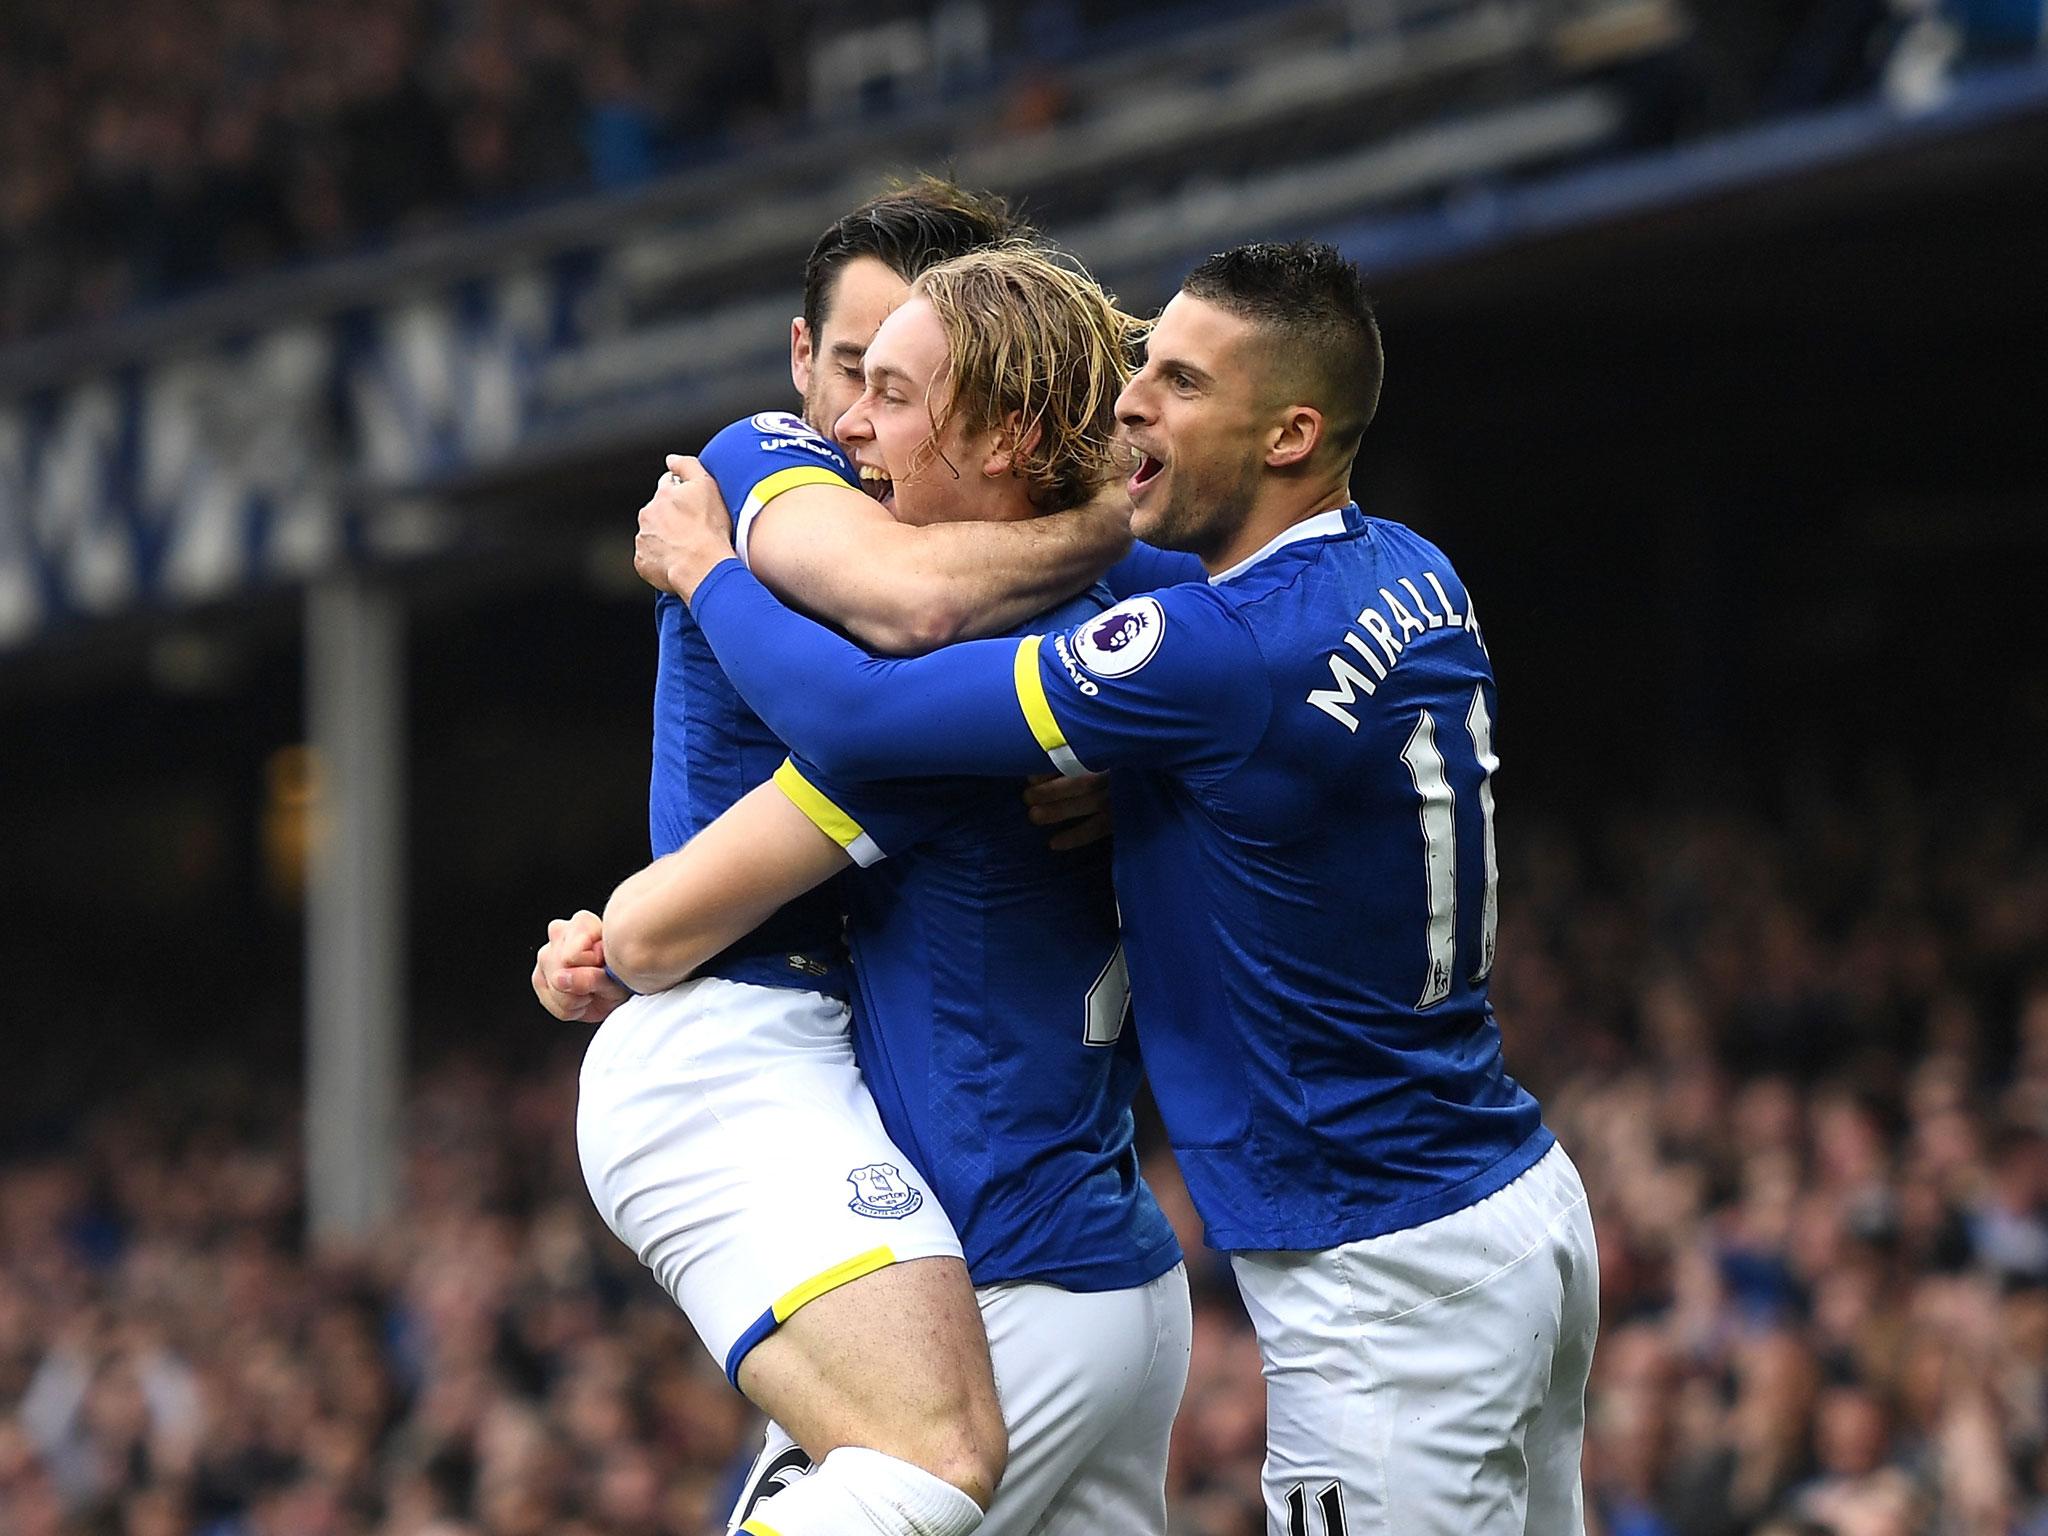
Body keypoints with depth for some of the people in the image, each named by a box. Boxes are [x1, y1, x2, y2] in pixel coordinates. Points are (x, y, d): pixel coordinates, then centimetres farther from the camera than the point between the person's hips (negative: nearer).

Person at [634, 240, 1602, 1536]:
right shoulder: (1410, 578, 5)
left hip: (1388, 1283, -10)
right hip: (1524, 1194, 10)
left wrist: (706, 567, 1)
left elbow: (853, 716, -19)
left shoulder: (1223, 654, -23)